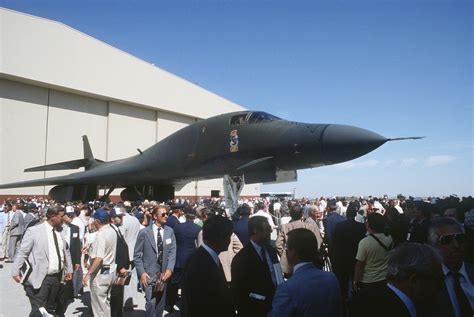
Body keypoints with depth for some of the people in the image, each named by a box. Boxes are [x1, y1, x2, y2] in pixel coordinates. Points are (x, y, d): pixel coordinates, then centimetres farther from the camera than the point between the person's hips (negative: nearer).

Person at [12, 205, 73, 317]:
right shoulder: (34, 231, -8)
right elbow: (22, 252, -6)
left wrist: (69, 269, 15)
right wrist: (15, 272, -10)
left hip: (57, 277, 6)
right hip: (40, 278, -5)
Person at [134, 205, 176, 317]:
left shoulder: (170, 231, 2)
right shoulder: (144, 233, -7)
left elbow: (172, 251, 1)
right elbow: (137, 255, -3)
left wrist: (169, 269, -10)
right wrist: (141, 272, -10)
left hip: (164, 273, 3)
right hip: (149, 273, -3)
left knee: (161, 303, 14)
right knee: (151, 303, -7)